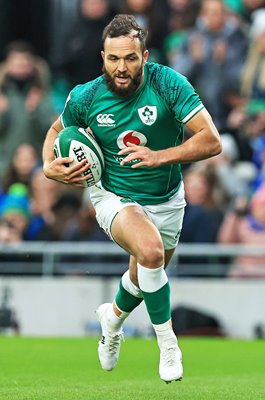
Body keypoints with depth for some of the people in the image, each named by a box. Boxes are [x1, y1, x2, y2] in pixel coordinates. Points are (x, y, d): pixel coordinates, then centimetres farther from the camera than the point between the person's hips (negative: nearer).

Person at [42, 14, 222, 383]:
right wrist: (50, 166, -14)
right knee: (150, 251, -32)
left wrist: (159, 157, -37)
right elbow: (58, 130, 5)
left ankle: (114, 315, 59)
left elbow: (211, 141, -26)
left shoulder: (168, 84, -23)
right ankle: (167, 343, -14)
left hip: (166, 199, 2)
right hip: (114, 197, -2)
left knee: (146, 276, 22)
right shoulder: (85, 97, -18)